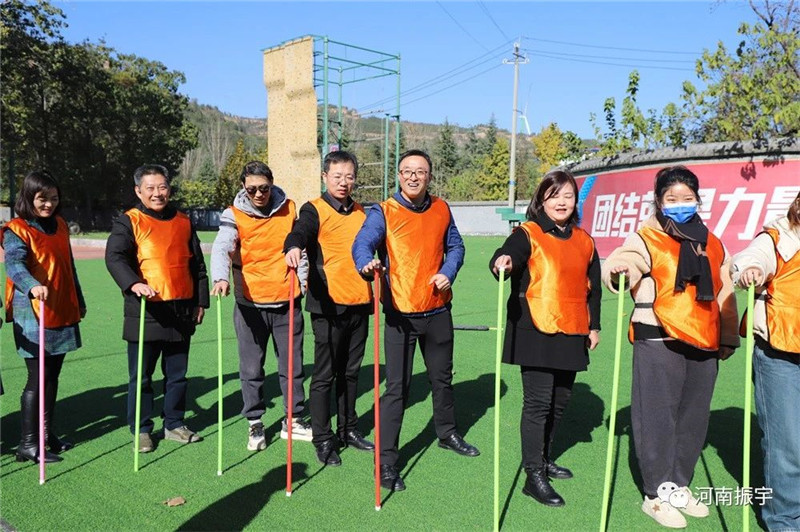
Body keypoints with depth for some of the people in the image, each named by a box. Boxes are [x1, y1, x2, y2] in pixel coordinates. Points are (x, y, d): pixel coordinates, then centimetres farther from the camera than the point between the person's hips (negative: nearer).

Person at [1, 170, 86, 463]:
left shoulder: (59, 225, 13)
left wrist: (79, 301, 25)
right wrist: (32, 286, -44)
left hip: (63, 313, 7)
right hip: (33, 315, -6)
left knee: (52, 375, 14)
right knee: (38, 378, -5)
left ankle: (47, 433, 27)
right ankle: (28, 444, 5)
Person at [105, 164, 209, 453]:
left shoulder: (183, 222, 12)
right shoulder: (128, 222, -2)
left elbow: (197, 264, 17)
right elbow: (114, 257, -17)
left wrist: (201, 301, 13)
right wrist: (134, 284, -35)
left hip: (180, 312, 4)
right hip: (145, 312, -4)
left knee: (177, 375, 14)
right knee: (141, 377, 6)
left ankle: (175, 424, 28)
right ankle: (141, 430, 20)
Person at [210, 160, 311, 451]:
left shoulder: (288, 209, 2)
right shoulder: (234, 216, -6)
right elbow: (221, 248, -22)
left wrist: (304, 278, 12)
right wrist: (221, 277, -40)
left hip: (287, 302, 2)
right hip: (250, 304, -2)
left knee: (292, 365, 11)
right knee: (251, 369, 8)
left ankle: (293, 421, 27)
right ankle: (254, 423, 26)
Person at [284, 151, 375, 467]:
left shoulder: (361, 213, 14)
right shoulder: (314, 210, -4)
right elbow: (299, 232, -24)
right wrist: (293, 247, -44)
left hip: (359, 303, 6)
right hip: (328, 304, -5)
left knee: (350, 372, 16)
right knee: (325, 375, 2)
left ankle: (348, 430, 30)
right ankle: (322, 439, 14)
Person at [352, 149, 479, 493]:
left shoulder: (441, 210, 6)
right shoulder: (383, 212, -8)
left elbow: (455, 246, 16)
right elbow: (362, 244, -23)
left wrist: (448, 272, -5)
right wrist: (367, 264, -46)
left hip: (438, 311, 5)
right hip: (400, 314, -5)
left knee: (442, 377, 22)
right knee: (397, 388, -4)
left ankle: (447, 433, 45)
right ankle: (386, 462, 7)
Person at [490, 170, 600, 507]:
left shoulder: (583, 241, 13)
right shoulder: (528, 234, -4)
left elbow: (593, 287, 19)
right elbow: (508, 256, -23)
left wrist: (594, 325, 16)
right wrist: (502, 262, -47)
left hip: (572, 335, 6)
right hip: (536, 333, -6)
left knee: (559, 400, 15)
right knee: (538, 403, -4)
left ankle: (544, 458, 34)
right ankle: (534, 476, 5)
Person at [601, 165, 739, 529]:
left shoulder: (712, 244, 15)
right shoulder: (646, 239, -3)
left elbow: (724, 294, 21)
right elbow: (614, 275, -17)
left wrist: (728, 338, 20)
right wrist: (616, 267, -39)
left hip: (704, 345, 6)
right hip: (658, 343, -6)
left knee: (693, 418, 13)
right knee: (657, 417, -2)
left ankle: (680, 486, 29)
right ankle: (656, 495, 11)